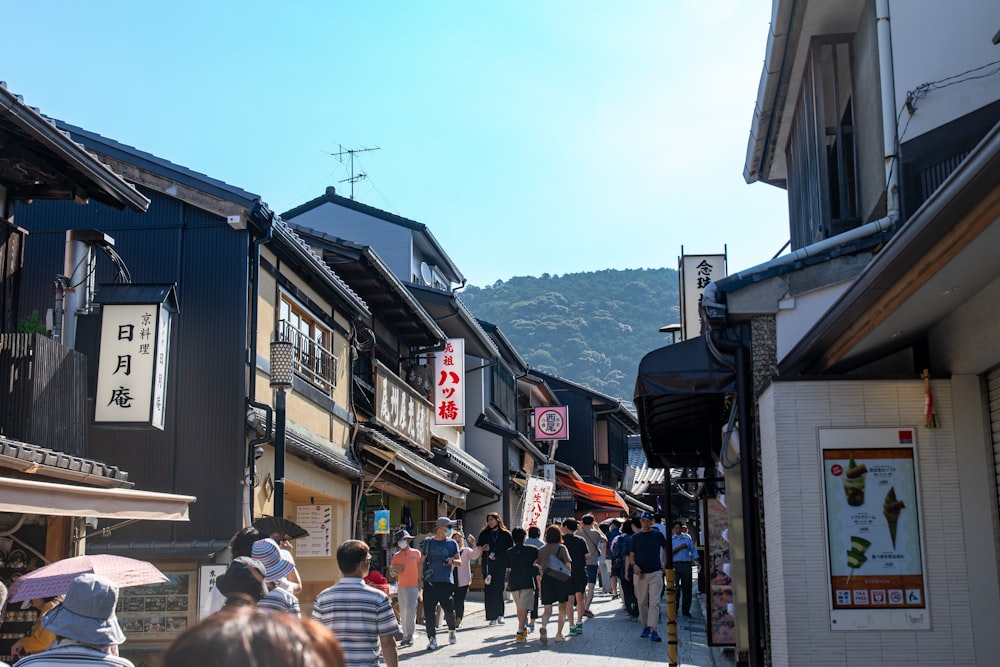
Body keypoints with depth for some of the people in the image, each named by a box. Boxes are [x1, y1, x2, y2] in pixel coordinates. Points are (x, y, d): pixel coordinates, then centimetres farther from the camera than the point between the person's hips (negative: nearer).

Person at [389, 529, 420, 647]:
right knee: (403, 612, 5)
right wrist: (394, 570, -11)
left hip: (413, 586, -3)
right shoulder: (396, 556, 10)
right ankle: (405, 635, 11)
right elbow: (392, 572, 13)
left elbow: (420, 569, 6)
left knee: (411, 610, -12)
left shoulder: (416, 553, 4)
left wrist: (420, 585, 1)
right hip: (401, 587, 3)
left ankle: (410, 635, -9)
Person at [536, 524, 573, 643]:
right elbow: (568, 564, -10)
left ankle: (543, 625, -24)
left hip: (546, 580, 3)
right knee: (562, 608, 13)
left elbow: (539, 567, 7)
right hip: (561, 580, -3)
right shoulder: (561, 547, -5)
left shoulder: (541, 550, 6)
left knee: (547, 609, 6)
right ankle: (559, 634, 9)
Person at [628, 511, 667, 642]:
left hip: (656, 573, -2)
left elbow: (666, 549, 18)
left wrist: (665, 564, 11)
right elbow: (631, 555, 6)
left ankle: (653, 631, -14)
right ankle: (645, 627, 22)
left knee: (655, 602, -9)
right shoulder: (635, 537, 7)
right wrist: (634, 565, -13)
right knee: (642, 602, 8)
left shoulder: (658, 535, 5)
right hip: (640, 574, 2)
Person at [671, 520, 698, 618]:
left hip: (686, 565, 2)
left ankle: (686, 609, 11)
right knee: (675, 588, -7)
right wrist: (679, 547, -9)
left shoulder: (687, 538, 14)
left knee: (687, 588, 3)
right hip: (675, 565, -2)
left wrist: (696, 560, -1)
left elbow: (693, 550, 12)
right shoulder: (670, 539, 10)